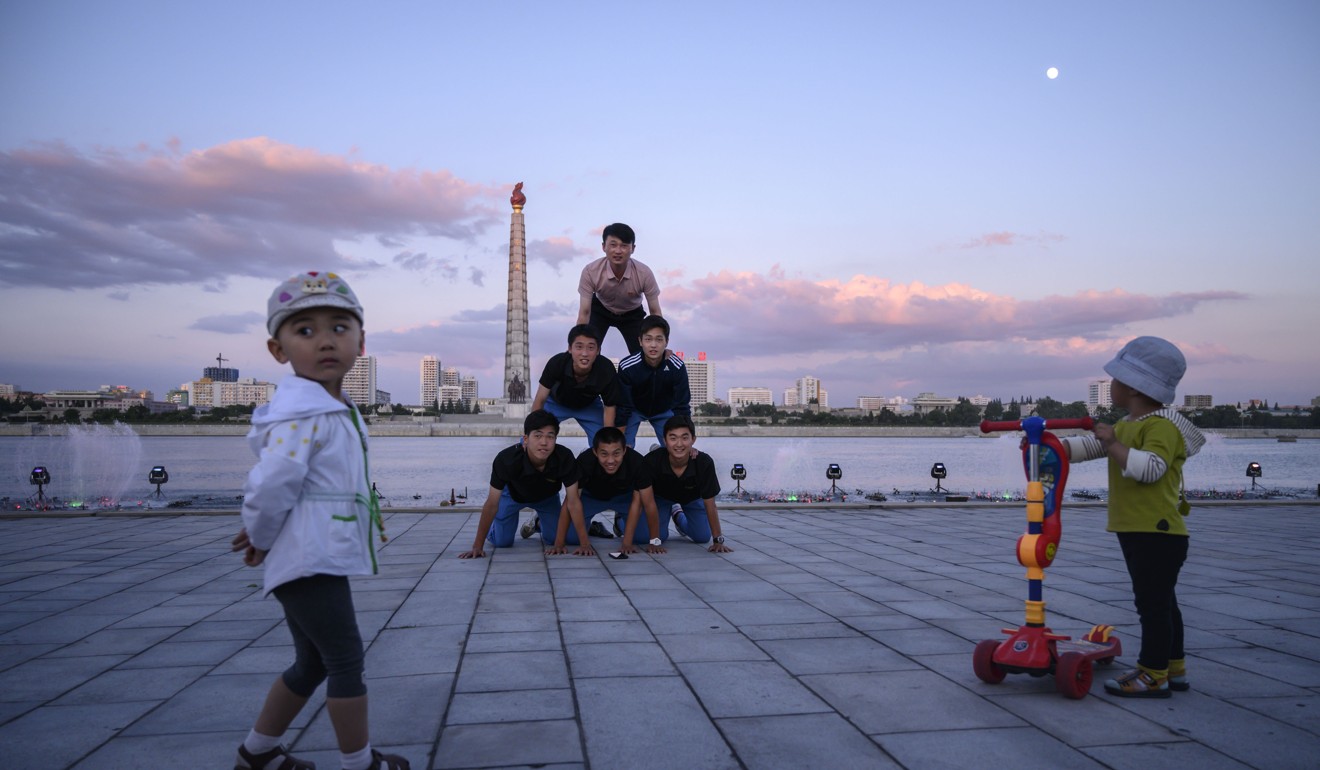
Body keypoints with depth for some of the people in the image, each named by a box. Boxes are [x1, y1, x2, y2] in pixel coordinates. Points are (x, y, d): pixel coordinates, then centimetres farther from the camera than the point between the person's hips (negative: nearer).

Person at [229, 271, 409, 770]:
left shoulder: (339, 409, 12)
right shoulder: (300, 412, -20)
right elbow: (270, 486, -23)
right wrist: (262, 537, -6)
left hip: (323, 559, 10)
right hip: (310, 562, -10)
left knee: (313, 664, 21)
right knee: (346, 660, 0)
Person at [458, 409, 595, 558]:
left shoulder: (565, 458, -39)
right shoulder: (506, 459, -41)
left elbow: (573, 502, -30)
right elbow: (491, 504, -32)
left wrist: (584, 544, -31)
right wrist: (478, 547, -31)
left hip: (547, 497, 2)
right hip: (513, 494, -1)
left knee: (554, 540, -1)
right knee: (501, 542, -2)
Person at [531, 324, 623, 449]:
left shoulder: (606, 370, -37)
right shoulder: (557, 363, -38)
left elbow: (609, 406, -22)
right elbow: (540, 400, -26)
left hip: (590, 406, 1)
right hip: (556, 402, 0)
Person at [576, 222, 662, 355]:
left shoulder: (644, 273, -35)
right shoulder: (590, 271, -37)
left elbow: (655, 312, -23)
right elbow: (584, 313, -30)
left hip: (632, 314, 1)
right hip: (601, 310, -1)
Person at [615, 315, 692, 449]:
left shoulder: (677, 367, -32)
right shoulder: (626, 366, -33)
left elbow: (682, 405, -23)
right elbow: (622, 406, -26)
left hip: (664, 410, 1)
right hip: (634, 409, -1)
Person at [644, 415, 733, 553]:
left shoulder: (704, 462, -37)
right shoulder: (652, 460, -39)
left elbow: (709, 504, -26)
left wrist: (718, 540, -26)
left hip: (692, 498, 1)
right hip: (661, 496, -1)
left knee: (703, 537, -7)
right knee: (659, 535, -15)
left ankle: (679, 516, 27)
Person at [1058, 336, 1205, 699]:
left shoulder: (1163, 426, -17)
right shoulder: (1126, 425, 16)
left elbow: (1149, 468, -31)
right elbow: (1086, 447, 16)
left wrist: (1112, 443, -26)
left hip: (1158, 532, -10)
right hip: (1136, 531, 10)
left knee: (1152, 603, -4)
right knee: (1160, 602, 17)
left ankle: (1153, 675, 4)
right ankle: (1174, 668, 28)